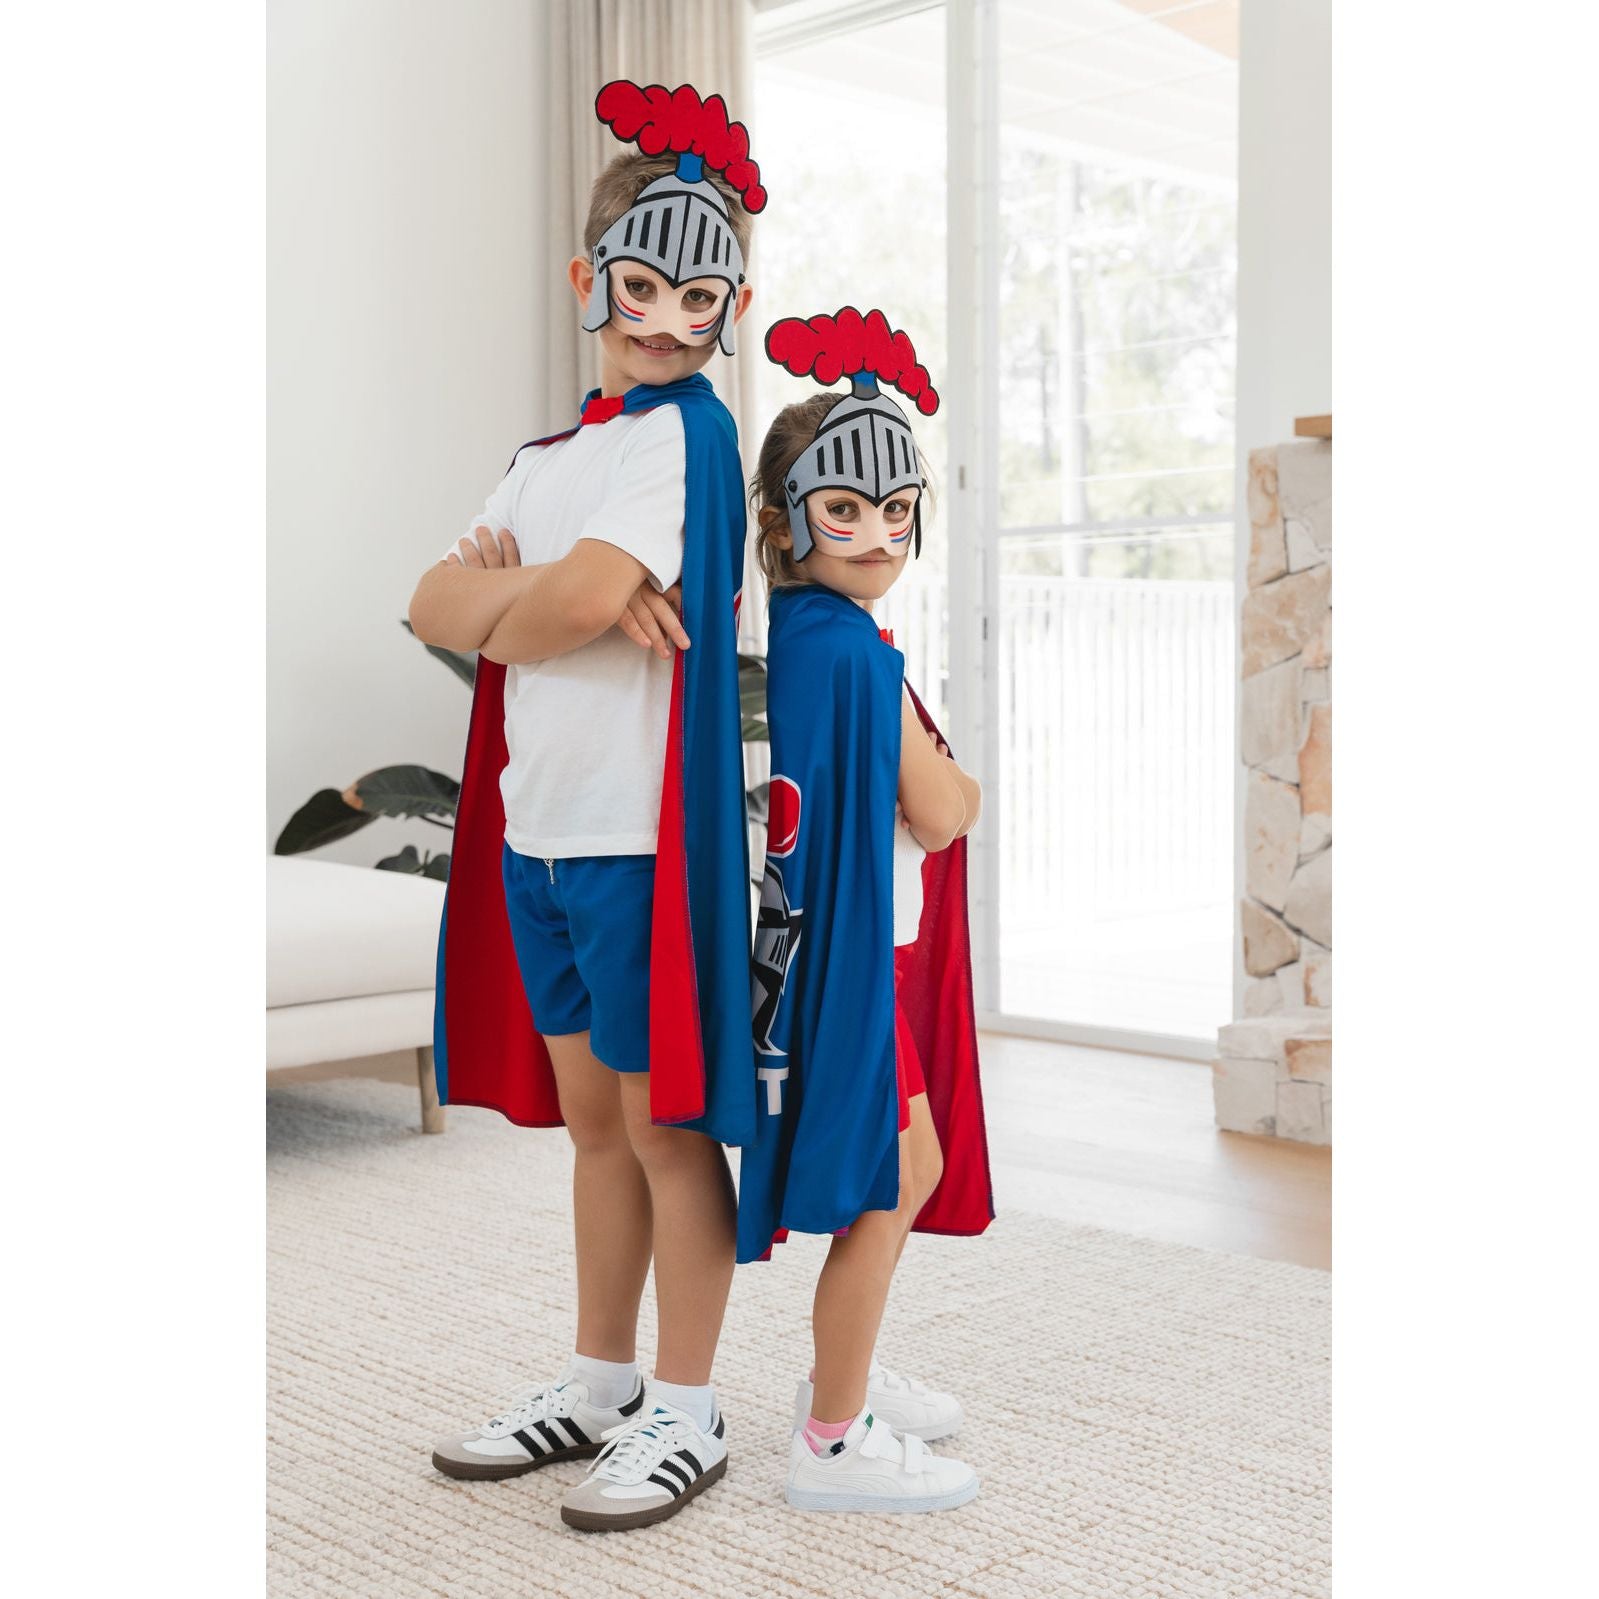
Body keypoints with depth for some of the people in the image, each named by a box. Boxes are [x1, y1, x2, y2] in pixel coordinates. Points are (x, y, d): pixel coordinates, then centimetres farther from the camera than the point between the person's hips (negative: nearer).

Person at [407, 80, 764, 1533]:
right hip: (538, 825, 8)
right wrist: (544, 599, -14)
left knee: (665, 1124, 3)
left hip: (642, 831, -8)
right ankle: (599, 1383, 31)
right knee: (592, 1120, 17)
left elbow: (586, 596, -25)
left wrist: (505, 607, -3)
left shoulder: (687, 429, -10)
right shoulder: (555, 447, 15)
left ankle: (686, 1416, 17)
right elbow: (435, 601, 7)